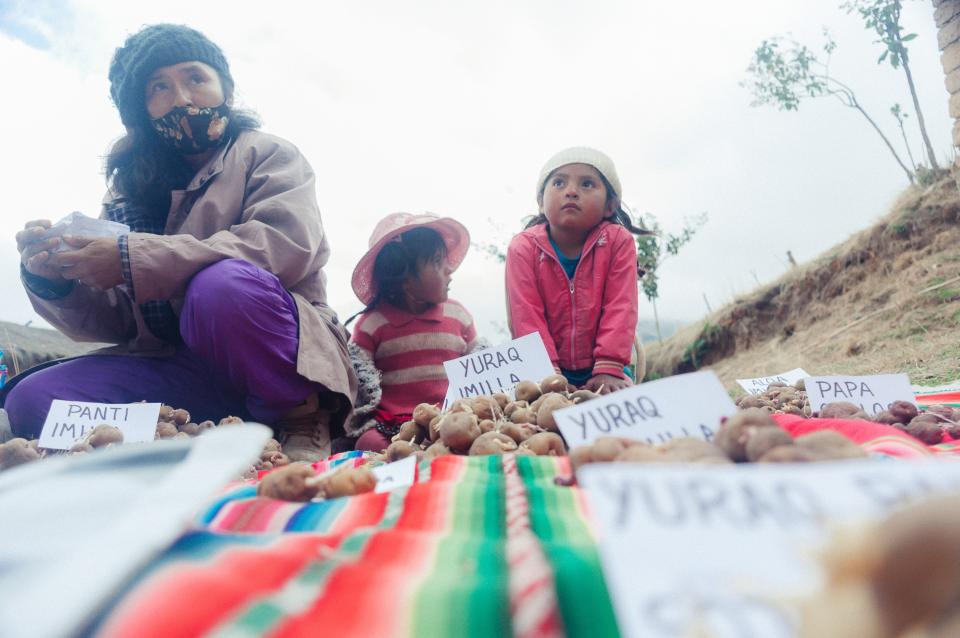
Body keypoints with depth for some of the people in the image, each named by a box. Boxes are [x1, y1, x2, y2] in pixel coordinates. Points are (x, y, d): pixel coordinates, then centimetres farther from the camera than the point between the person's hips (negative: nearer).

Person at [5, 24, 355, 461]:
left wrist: (134, 260, -19)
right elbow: (119, 322, 13)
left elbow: (288, 244, -18)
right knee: (32, 401, -14)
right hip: (182, 369, 5)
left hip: (278, 357, -4)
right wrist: (57, 284, -9)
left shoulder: (266, 154, 5)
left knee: (222, 284, -32)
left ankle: (300, 421, -13)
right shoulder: (130, 188, 15)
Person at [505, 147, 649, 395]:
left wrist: (608, 370, -18)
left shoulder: (619, 241, -6)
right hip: (551, 369, 0)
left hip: (598, 370, 0)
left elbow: (620, 308, -10)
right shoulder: (523, 247, -8)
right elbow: (526, 315, -13)